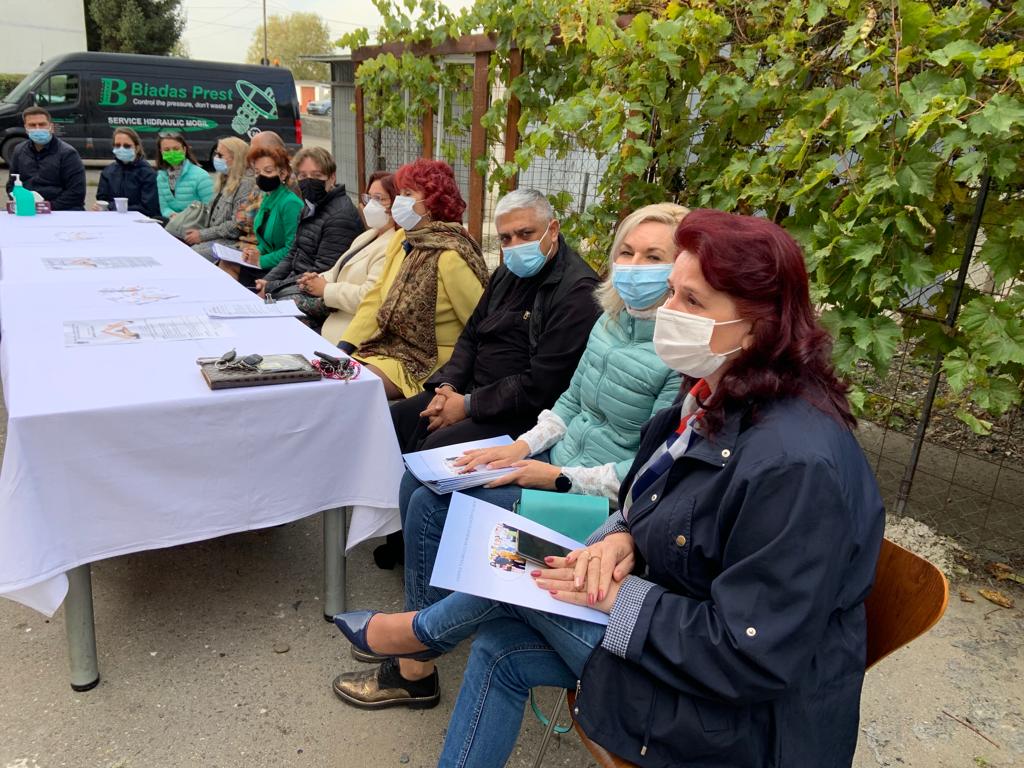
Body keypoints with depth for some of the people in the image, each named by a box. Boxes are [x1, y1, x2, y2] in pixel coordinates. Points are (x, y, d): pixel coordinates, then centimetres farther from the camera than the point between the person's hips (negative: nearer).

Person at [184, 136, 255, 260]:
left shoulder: (246, 184, -13)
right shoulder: (224, 179, 18)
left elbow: (236, 226, -19)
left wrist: (202, 235, -15)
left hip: (231, 243, -9)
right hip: (214, 239, 9)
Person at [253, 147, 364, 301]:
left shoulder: (340, 215, -18)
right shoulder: (311, 207, 13)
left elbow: (322, 273, -21)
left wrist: (271, 288, -16)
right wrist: (267, 280, 2)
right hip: (295, 282, 9)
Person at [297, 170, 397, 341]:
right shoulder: (369, 235, 17)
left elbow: (367, 297, -27)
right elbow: (339, 272, 22)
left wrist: (326, 289, -14)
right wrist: (319, 279, 0)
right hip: (331, 315, 9)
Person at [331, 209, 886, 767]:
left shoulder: (797, 465, -31)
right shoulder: (713, 399, -2)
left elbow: (753, 657, -28)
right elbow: (652, 507, 11)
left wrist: (619, 596, -22)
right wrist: (622, 538, -11)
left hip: (740, 718, -8)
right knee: (502, 650, 3)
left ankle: (419, 632, 23)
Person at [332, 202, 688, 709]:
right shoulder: (611, 322, 5)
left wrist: (559, 478, -20)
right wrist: (521, 446, 0)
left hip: (602, 499, -8)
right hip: (559, 458, 9)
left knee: (433, 505, -15)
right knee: (419, 481, 1)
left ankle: (416, 669, 3)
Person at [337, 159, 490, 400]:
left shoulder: (450, 256, -19)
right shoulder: (401, 239, 5)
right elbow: (375, 300, 7)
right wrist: (343, 349, 0)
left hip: (427, 360, -7)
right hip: (388, 345, 7)